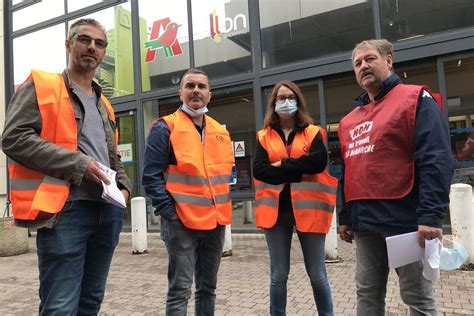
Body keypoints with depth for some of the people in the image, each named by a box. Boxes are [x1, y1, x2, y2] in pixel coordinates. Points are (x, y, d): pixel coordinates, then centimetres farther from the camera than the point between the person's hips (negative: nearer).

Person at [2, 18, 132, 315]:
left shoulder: (104, 104, 21)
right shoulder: (40, 86, 2)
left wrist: (124, 185, 8)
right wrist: (77, 163, -17)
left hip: (108, 211, 7)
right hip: (66, 210, -7)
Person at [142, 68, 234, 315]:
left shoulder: (220, 132, 13)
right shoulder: (165, 128, -6)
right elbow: (151, 176, -11)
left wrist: (223, 206, 11)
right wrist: (168, 211, -16)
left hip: (215, 222, 6)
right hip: (181, 222, -6)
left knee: (208, 286, 17)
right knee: (180, 289, 0)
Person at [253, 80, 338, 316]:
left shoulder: (313, 133, 6)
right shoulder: (264, 136, 8)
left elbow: (319, 162, -13)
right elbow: (259, 170, -7)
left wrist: (282, 165, -10)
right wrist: (298, 171, -12)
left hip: (307, 208, -1)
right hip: (276, 210, 1)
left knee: (317, 274, 9)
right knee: (278, 275, 10)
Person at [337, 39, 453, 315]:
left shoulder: (416, 99, -3)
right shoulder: (349, 120, 17)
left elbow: (436, 160, -13)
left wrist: (431, 215, -21)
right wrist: (345, 217, 18)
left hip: (405, 219, -6)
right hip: (365, 222, 7)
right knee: (368, 293, 14)